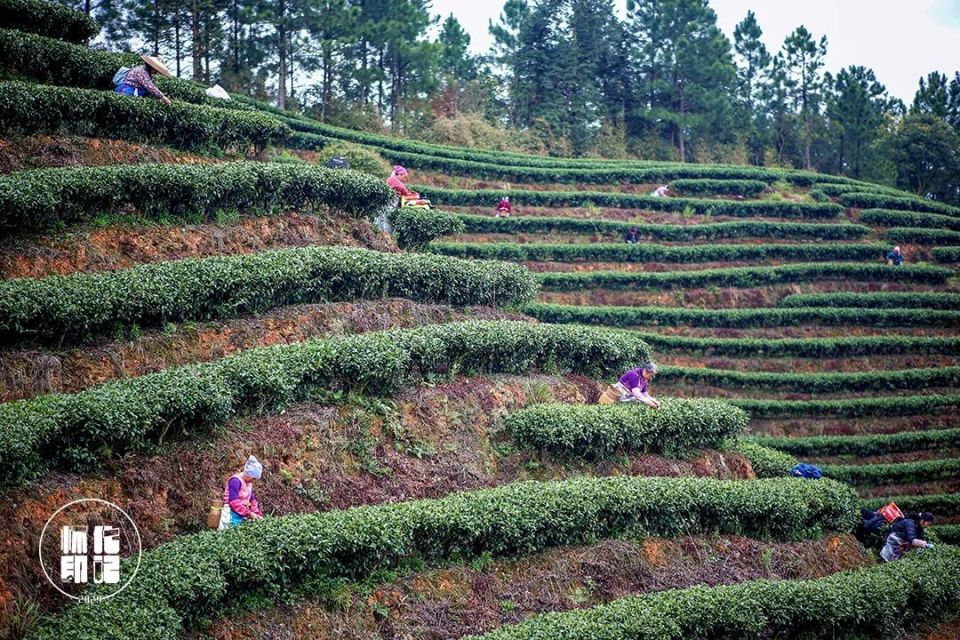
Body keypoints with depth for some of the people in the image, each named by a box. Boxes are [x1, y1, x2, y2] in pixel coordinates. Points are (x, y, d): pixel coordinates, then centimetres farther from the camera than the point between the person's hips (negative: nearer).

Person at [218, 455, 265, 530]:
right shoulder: (235, 481, -15)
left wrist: (258, 514, 5)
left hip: (242, 517, 8)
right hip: (232, 517, -8)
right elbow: (234, 502, -22)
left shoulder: (249, 483, 12)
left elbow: (252, 500, 17)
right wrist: (249, 513, -21)